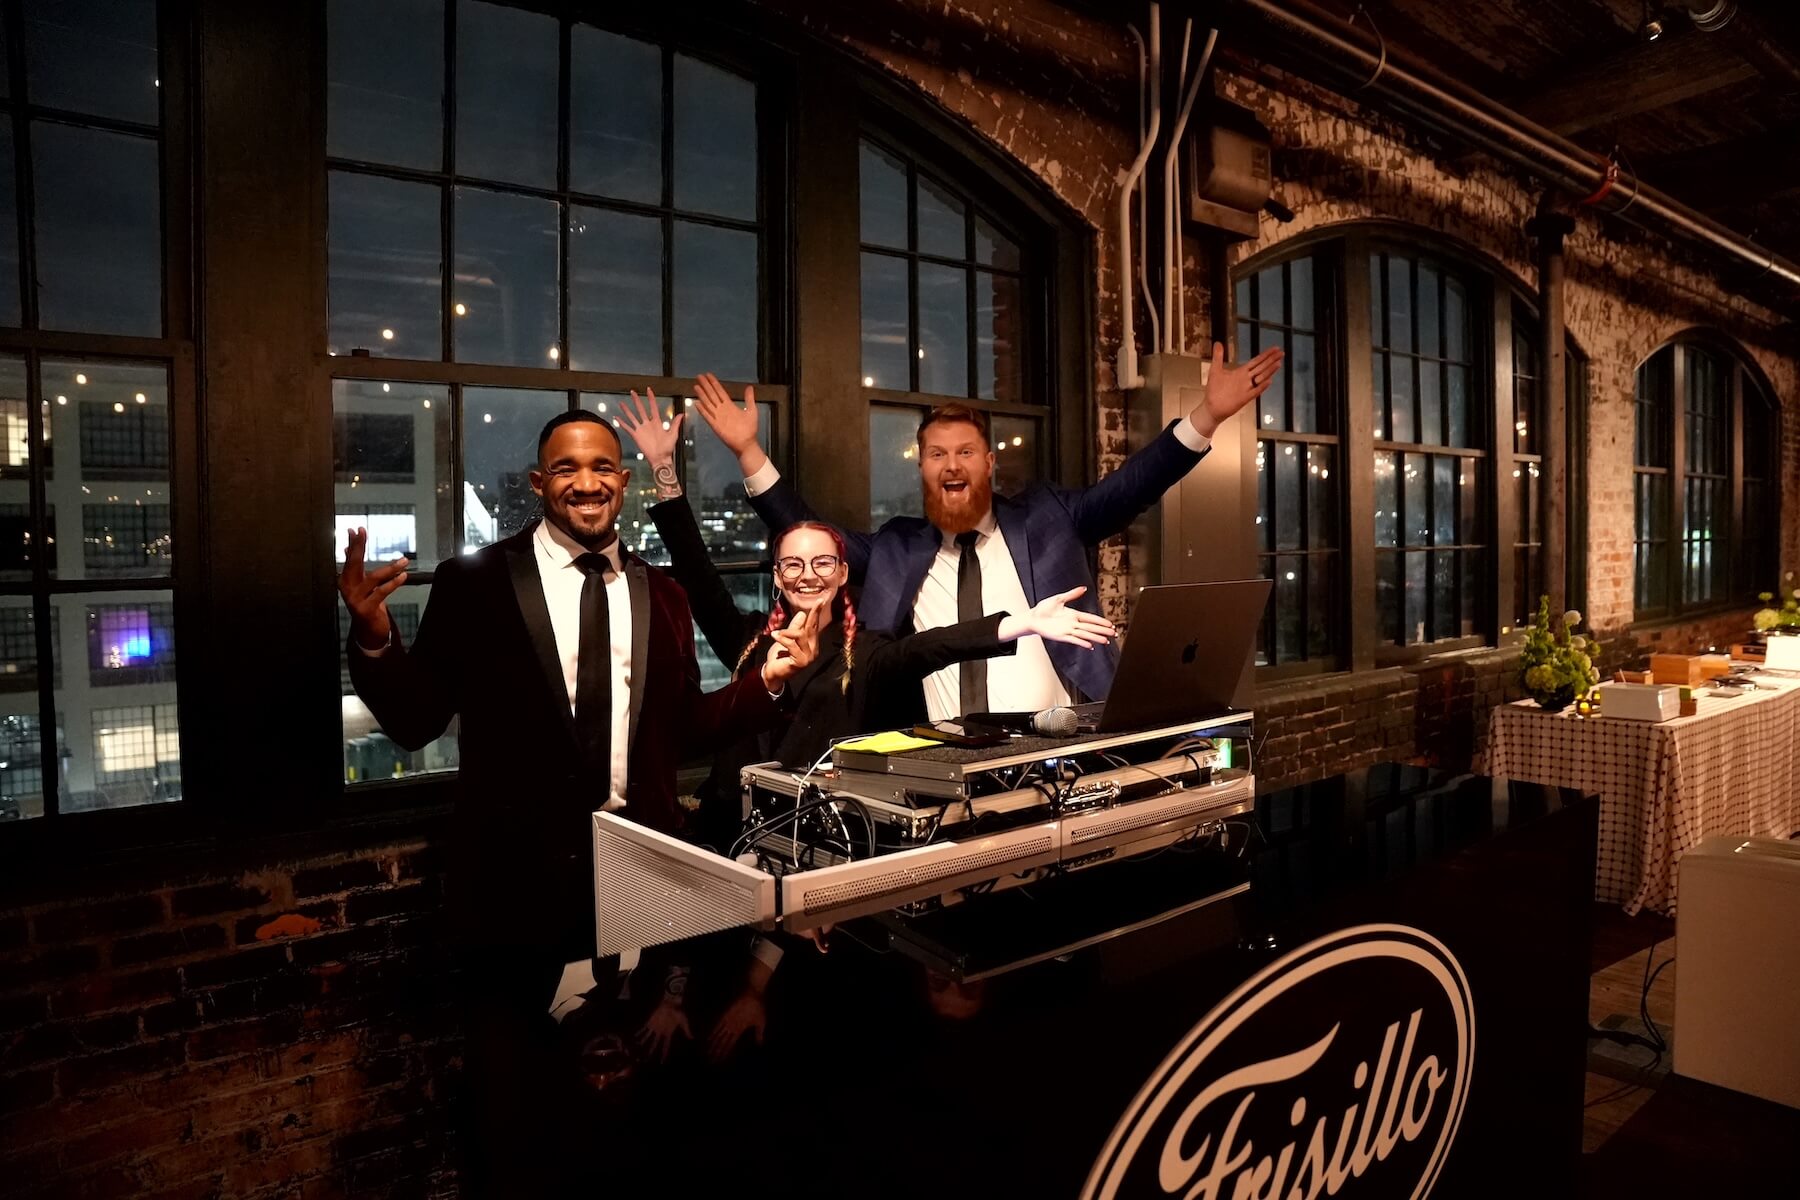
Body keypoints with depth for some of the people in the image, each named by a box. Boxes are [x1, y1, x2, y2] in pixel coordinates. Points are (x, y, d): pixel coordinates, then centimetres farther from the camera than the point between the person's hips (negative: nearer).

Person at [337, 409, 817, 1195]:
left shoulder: (660, 595, 6)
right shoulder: (473, 583, -6)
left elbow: (680, 727, 8)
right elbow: (414, 721, -7)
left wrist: (765, 681, -4)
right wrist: (373, 635, -23)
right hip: (518, 873, -3)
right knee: (517, 1098, 16)